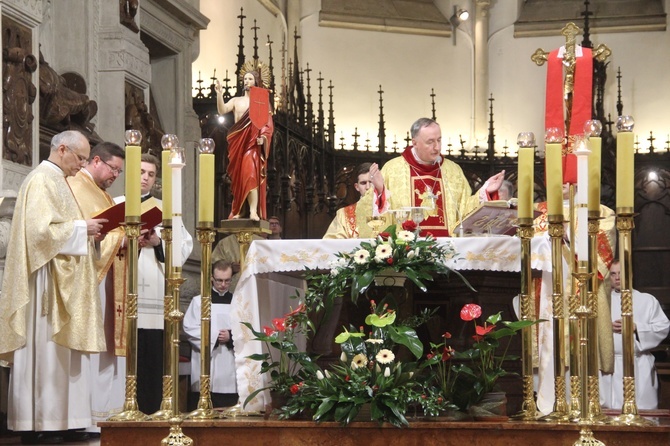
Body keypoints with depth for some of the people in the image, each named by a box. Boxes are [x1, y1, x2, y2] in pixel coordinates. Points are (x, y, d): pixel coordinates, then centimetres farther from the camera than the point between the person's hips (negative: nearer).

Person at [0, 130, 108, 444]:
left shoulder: (57, 181, 19)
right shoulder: (41, 181, -11)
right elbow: (40, 229, -21)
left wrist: (86, 231, 9)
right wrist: (82, 228, -14)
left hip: (64, 283, 10)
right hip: (46, 281, -10)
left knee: (62, 353, 7)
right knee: (44, 350, -8)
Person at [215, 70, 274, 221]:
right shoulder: (236, 101, 17)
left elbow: (268, 124, 1)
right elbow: (222, 111, 1)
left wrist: (263, 137, -16)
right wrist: (219, 94, -12)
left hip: (253, 144, -4)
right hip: (237, 144, 4)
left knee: (251, 174, -19)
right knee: (237, 177, 4)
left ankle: (254, 212, -25)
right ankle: (237, 210, 10)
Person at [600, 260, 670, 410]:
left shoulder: (647, 300, 10)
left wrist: (636, 327, -10)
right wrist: (608, 327, -11)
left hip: (640, 367, -1)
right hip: (609, 364, 1)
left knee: (643, 407, -4)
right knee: (611, 409, -3)